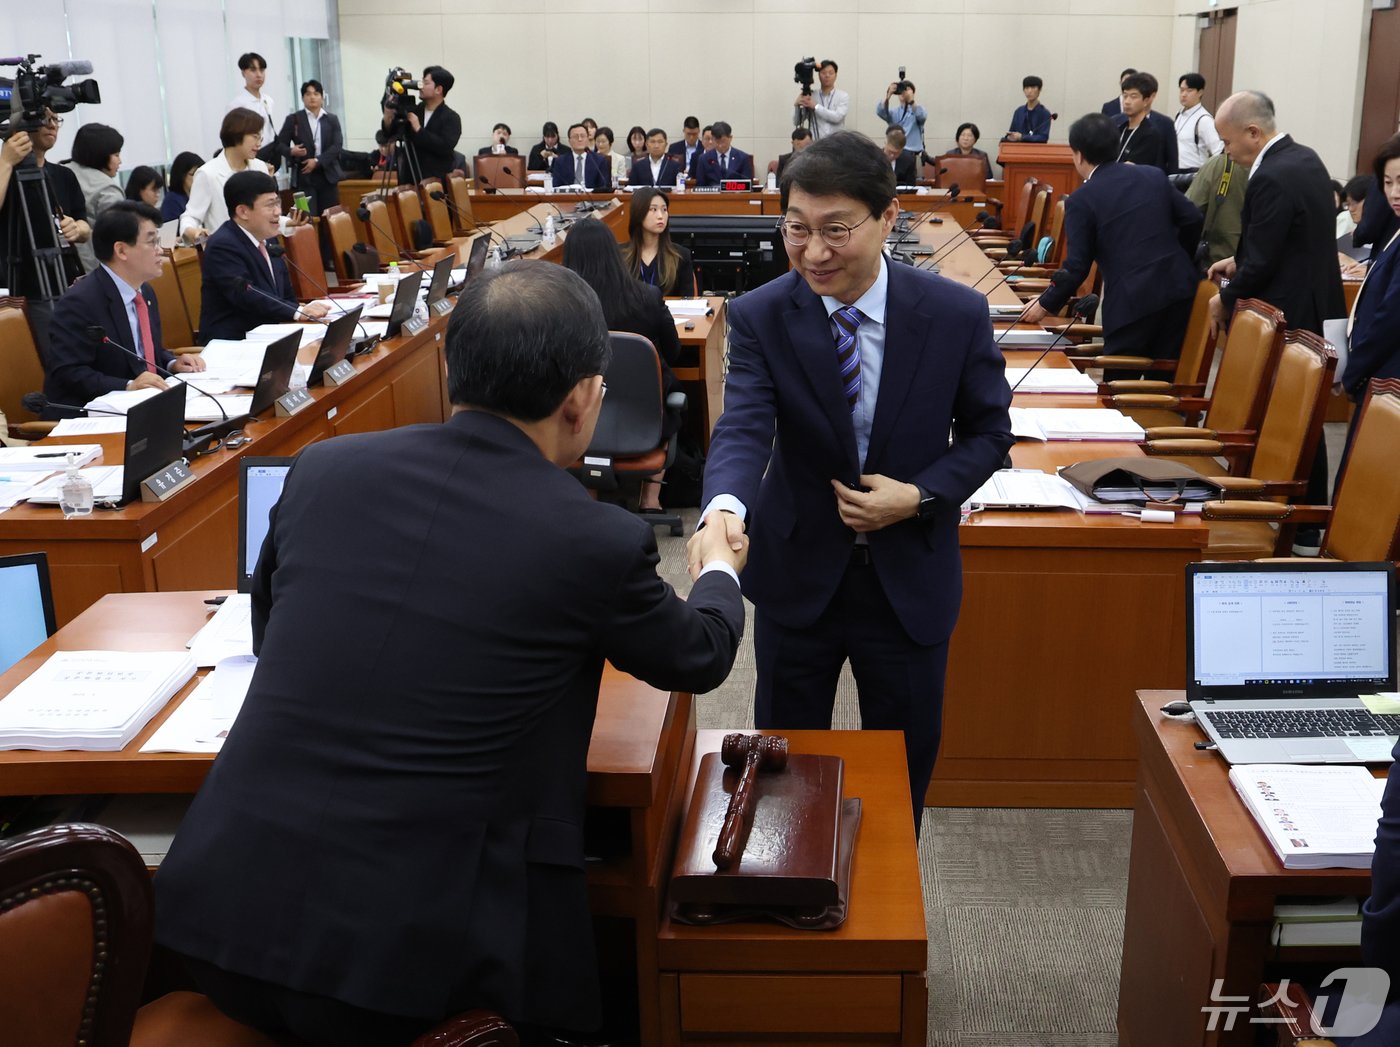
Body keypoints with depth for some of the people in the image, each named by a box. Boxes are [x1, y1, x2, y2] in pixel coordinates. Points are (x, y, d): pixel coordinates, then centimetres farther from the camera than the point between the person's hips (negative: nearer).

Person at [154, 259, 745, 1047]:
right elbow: (699, 657, 11)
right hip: (401, 960, -3)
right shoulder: (596, 541, -10)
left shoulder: (323, 469, 0)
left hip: (222, 909, 4)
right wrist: (721, 571, 34)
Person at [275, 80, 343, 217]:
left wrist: (317, 161, -12)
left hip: (328, 174, 2)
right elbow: (280, 144, 4)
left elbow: (338, 145, -1)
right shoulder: (293, 119, 4)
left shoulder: (332, 119, 9)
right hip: (304, 176, -2)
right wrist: (291, 151, -19)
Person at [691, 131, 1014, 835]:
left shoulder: (957, 314, -13)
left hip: (910, 581, 0)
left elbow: (988, 432, -2)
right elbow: (743, 428, -27)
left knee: (904, 764, 18)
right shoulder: (759, 316, -14)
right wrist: (725, 506, -49)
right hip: (798, 575, 0)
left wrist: (919, 496, -19)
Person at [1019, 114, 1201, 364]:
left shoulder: (1081, 200, -5)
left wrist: (1046, 305, 6)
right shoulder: (1154, 176, 10)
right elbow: (1192, 219, 9)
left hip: (1132, 304, -5)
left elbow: (1077, 266, -7)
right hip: (1179, 289, 5)